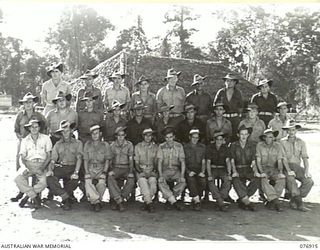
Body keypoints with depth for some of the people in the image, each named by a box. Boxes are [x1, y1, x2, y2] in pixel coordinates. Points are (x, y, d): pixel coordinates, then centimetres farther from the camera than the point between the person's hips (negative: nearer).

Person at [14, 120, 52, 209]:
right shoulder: (25, 140, 10)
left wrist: (42, 167, -13)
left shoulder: (45, 138, 6)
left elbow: (49, 156, 3)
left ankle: (28, 196, -7)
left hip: (42, 165, -1)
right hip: (29, 164, 2)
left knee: (44, 182, -30)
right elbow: (23, 158, 5)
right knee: (18, 179, -27)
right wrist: (28, 168, -14)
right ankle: (35, 197, -14)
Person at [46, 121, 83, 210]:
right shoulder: (58, 144, 17)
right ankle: (67, 198, -20)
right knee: (50, 178, -28)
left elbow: (79, 158, -3)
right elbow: (53, 160, 10)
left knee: (74, 180, -33)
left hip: (72, 167, -2)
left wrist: (76, 172, -19)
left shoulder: (78, 143, 9)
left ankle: (64, 198, -7)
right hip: (59, 167, 2)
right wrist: (50, 169, -13)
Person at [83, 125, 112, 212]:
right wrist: (87, 173, -6)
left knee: (101, 183, -29)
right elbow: (85, 160, 7)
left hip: (101, 169, -1)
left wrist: (104, 172, -9)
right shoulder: (87, 144, 9)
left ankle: (93, 201, -10)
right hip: (90, 169, 1)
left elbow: (107, 161, 4)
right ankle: (97, 201, -17)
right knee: (88, 183, -29)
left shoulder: (105, 145, 6)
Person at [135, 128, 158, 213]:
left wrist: (154, 170, -3)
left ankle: (146, 202, -16)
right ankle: (149, 203, -31)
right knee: (142, 181, -31)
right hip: (141, 171, -1)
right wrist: (140, 170, -8)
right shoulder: (138, 147, 11)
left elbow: (156, 162, 14)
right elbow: (136, 162, 7)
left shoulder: (155, 147, 13)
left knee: (153, 181, -30)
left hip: (152, 170, 1)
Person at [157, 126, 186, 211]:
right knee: (160, 182, -31)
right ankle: (174, 202, -28)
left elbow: (182, 162, -3)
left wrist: (182, 175, -16)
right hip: (165, 170, 0)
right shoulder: (161, 147, 1)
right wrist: (161, 175, -20)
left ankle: (170, 199, -10)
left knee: (183, 182, -28)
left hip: (176, 170, 1)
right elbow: (159, 162, -5)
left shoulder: (179, 146, 2)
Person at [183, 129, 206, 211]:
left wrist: (202, 172, -5)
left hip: (199, 170, 2)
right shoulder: (184, 147, 6)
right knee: (191, 180, -34)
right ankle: (197, 200, -26)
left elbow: (203, 162, 11)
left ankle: (194, 199, -9)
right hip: (188, 170, -2)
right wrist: (188, 171, -10)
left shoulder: (202, 147, 14)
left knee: (203, 181, -28)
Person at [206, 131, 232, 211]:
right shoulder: (209, 147, -5)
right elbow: (208, 162, -9)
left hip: (222, 169, 1)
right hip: (212, 169, -1)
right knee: (210, 181, -31)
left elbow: (227, 161, -7)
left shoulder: (225, 148, 0)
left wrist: (229, 174, -21)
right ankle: (220, 202, -32)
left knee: (228, 180, -29)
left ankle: (219, 200, -26)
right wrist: (209, 175, -23)